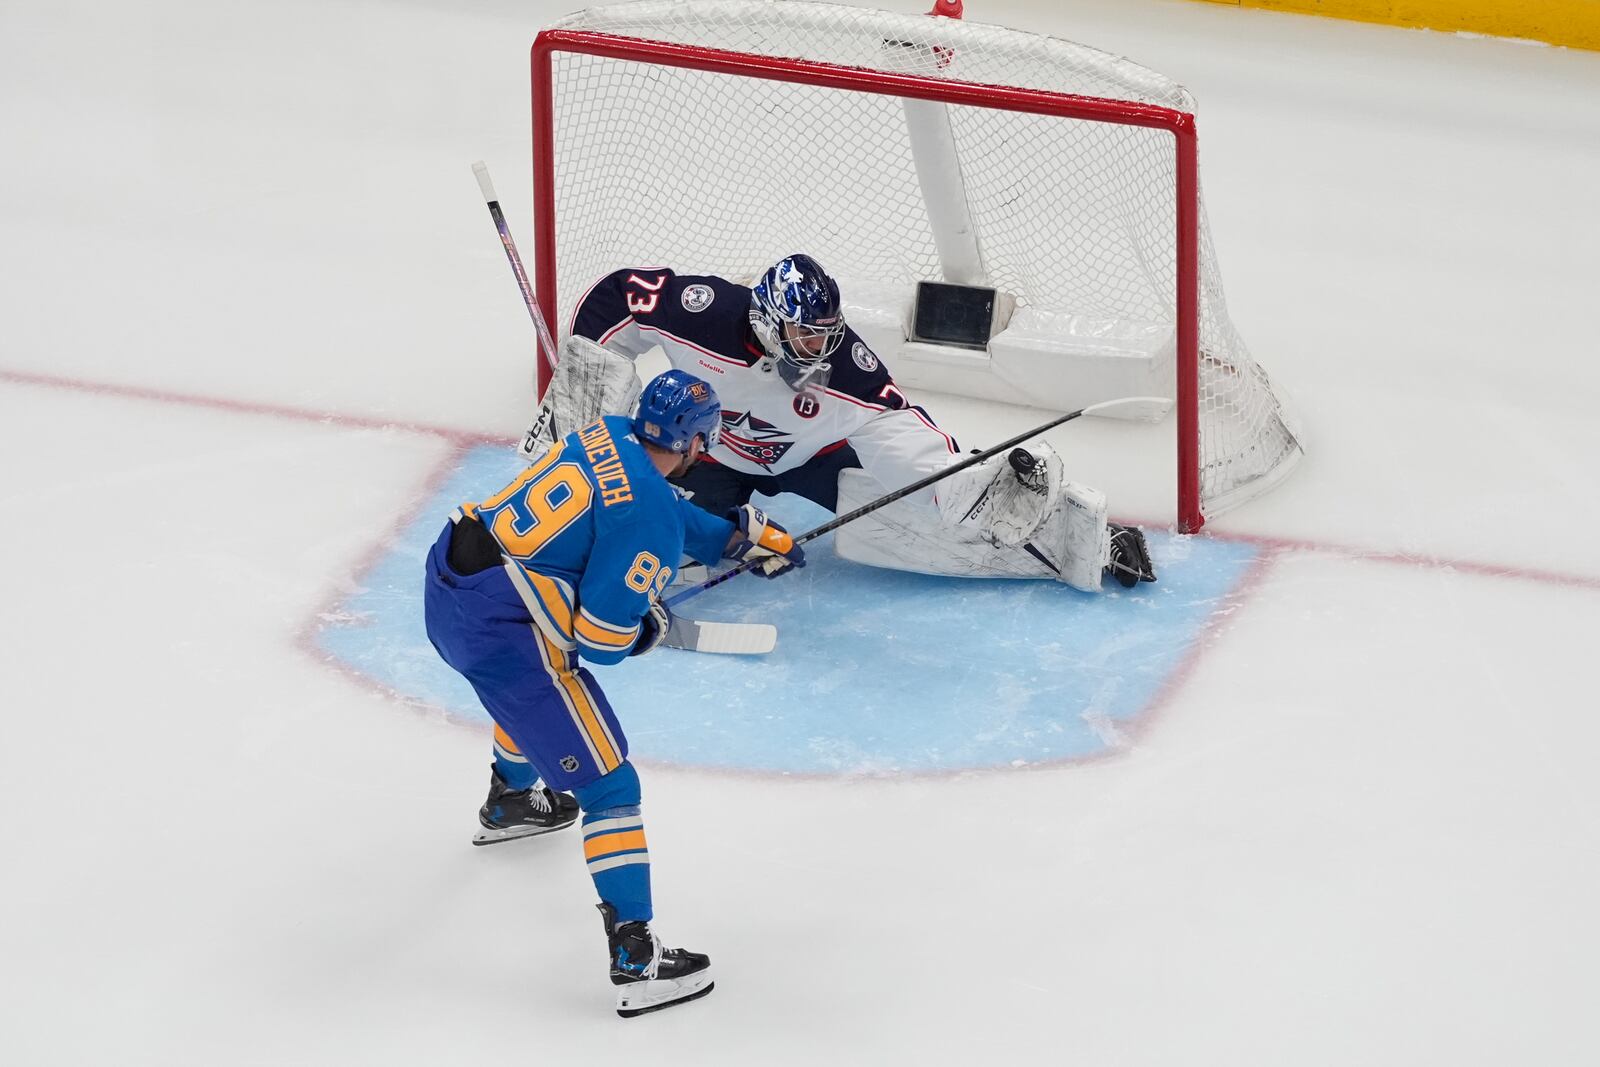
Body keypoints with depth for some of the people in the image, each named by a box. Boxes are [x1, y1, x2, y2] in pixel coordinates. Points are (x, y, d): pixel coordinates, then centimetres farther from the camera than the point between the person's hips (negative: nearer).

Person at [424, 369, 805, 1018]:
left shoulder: (610, 435, 5)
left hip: (446, 583, 9)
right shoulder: (649, 523, -18)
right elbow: (601, 641, -16)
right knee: (606, 785, -3)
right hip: (501, 636, -9)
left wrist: (744, 536, 29)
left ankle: (510, 801, 68)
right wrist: (649, 630, 5)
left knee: (538, 685, 41)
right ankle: (637, 963, -4)